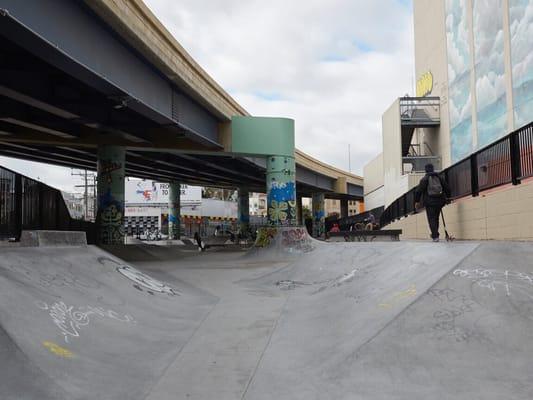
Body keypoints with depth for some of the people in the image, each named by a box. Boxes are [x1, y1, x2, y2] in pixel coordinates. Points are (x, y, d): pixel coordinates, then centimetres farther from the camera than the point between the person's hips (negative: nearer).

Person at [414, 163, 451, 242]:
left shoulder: (424, 179, -4)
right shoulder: (440, 178, 9)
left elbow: (418, 191, -8)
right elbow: (447, 188, 12)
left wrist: (417, 201, 0)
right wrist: (447, 197, 26)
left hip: (429, 202, -4)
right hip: (439, 201, 4)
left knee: (431, 219, -2)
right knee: (436, 218, 17)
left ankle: (435, 236, -10)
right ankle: (435, 234, 23)